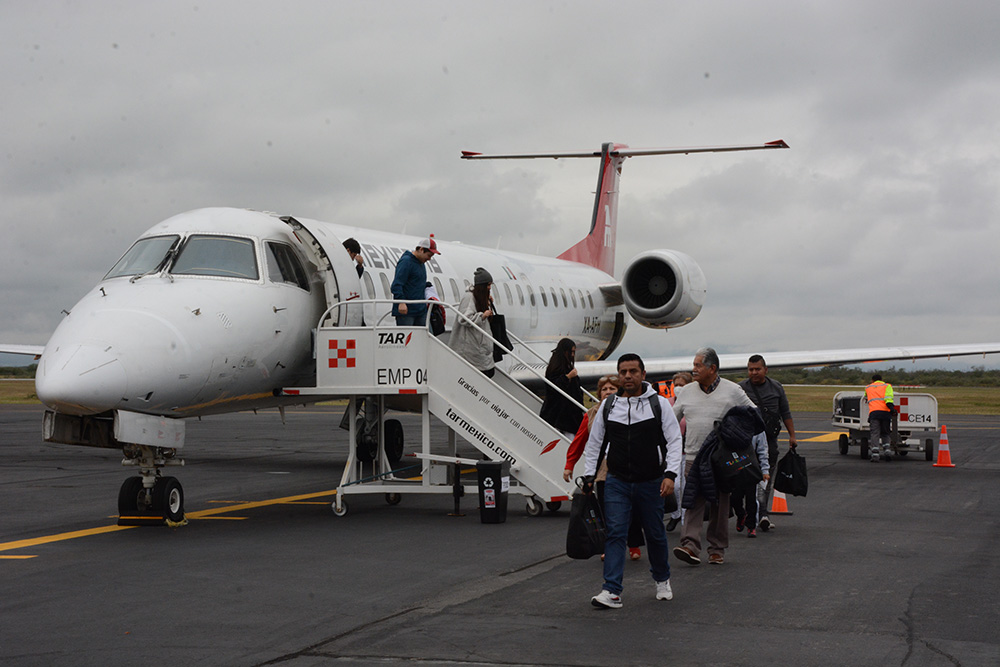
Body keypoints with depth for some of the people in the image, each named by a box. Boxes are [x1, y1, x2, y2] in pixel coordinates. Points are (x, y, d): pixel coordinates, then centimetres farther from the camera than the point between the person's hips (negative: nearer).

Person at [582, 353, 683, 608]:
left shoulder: (659, 404, -2)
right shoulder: (607, 405, 5)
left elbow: (674, 441, -4)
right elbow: (594, 443, 13)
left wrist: (670, 474, -15)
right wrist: (589, 475, 7)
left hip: (651, 483, -1)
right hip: (617, 482, 1)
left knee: (655, 534, 12)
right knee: (615, 533, -10)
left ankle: (662, 580, 36)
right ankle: (612, 591, -13)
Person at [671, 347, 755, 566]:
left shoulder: (732, 391, 0)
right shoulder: (686, 392, 9)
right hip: (693, 457, 2)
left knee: (720, 504, 5)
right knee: (693, 502, -9)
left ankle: (717, 548, 13)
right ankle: (690, 545, -16)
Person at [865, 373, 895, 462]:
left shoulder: (868, 388, 27)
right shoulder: (887, 386, 19)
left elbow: (866, 398, 43)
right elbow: (888, 396, 0)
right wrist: (890, 406, -12)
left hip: (873, 412, 0)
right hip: (885, 412, 0)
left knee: (875, 433, -5)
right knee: (885, 434, 11)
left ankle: (874, 454, -18)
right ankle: (886, 450, -10)